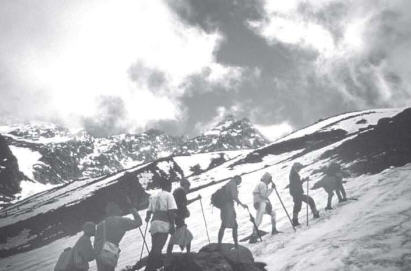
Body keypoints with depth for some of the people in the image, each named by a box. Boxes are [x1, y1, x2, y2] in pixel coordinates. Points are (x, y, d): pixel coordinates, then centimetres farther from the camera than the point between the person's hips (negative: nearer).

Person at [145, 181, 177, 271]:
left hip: (153, 223, 6)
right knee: (157, 249, -10)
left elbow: (149, 211, 19)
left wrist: (147, 218, 38)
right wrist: (172, 225, -6)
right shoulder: (168, 195, 2)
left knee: (155, 248, 15)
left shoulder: (153, 196, 20)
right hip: (163, 224, -6)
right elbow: (171, 211, -8)